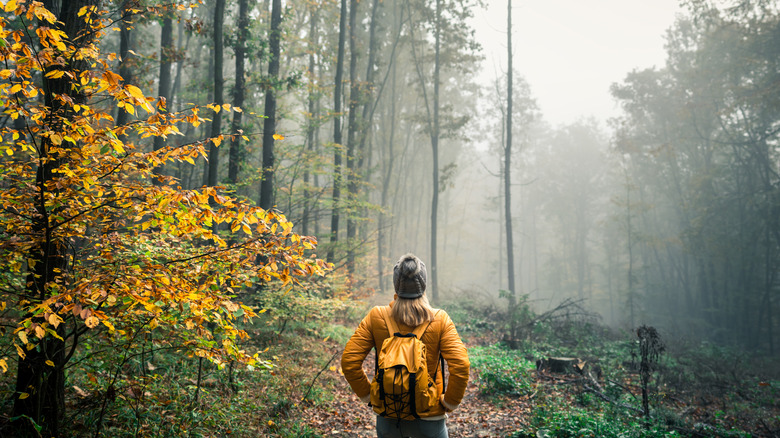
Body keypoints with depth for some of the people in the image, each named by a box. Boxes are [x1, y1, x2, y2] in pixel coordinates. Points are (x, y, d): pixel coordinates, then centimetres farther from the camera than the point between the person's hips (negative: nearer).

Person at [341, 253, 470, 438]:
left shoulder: (376, 317, -9)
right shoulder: (440, 320, -12)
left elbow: (349, 362, -9)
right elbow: (460, 366, -17)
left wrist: (368, 395, 2)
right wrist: (448, 403, -3)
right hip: (428, 417, -1)